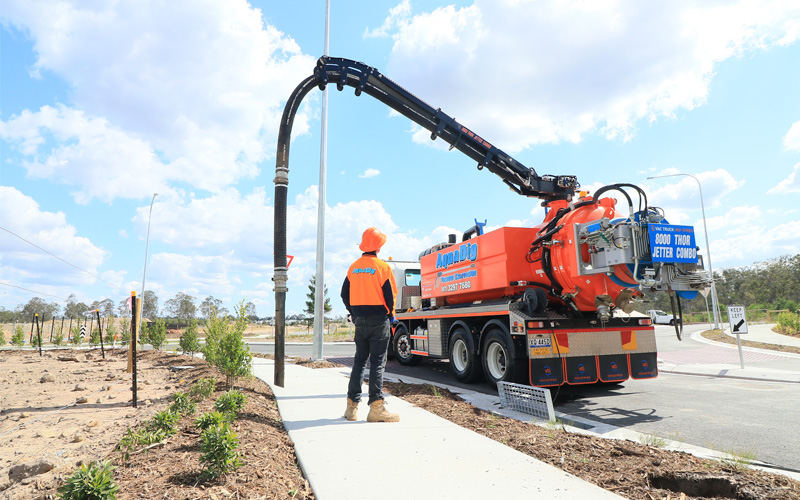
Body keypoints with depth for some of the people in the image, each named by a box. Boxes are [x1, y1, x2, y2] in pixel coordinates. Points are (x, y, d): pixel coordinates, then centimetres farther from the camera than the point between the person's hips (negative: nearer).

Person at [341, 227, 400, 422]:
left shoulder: (354, 267, 7)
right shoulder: (382, 267, -9)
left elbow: (345, 294, 9)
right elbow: (390, 295, -8)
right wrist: (391, 316, 7)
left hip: (360, 320, 5)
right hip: (379, 320, -5)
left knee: (359, 360, 12)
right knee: (378, 362, -1)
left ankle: (352, 406, 15)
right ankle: (376, 406, -2)